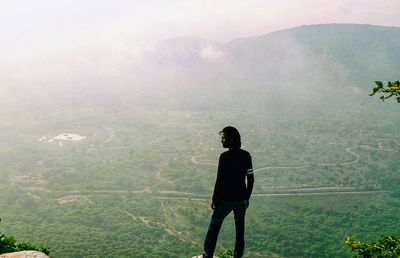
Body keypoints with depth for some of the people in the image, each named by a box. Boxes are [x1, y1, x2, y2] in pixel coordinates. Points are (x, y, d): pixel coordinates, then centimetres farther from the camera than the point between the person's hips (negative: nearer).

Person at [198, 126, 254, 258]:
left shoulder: (225, 157, -17)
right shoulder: (246, 156, -2)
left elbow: (220, 180, -17)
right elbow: (250, 179, 2)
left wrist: (214, 199, -6)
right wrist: (247, 197, 13)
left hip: (225, 199, -4)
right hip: (241, 199, 4)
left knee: (214, 226, 13)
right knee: (240, 229, 17)